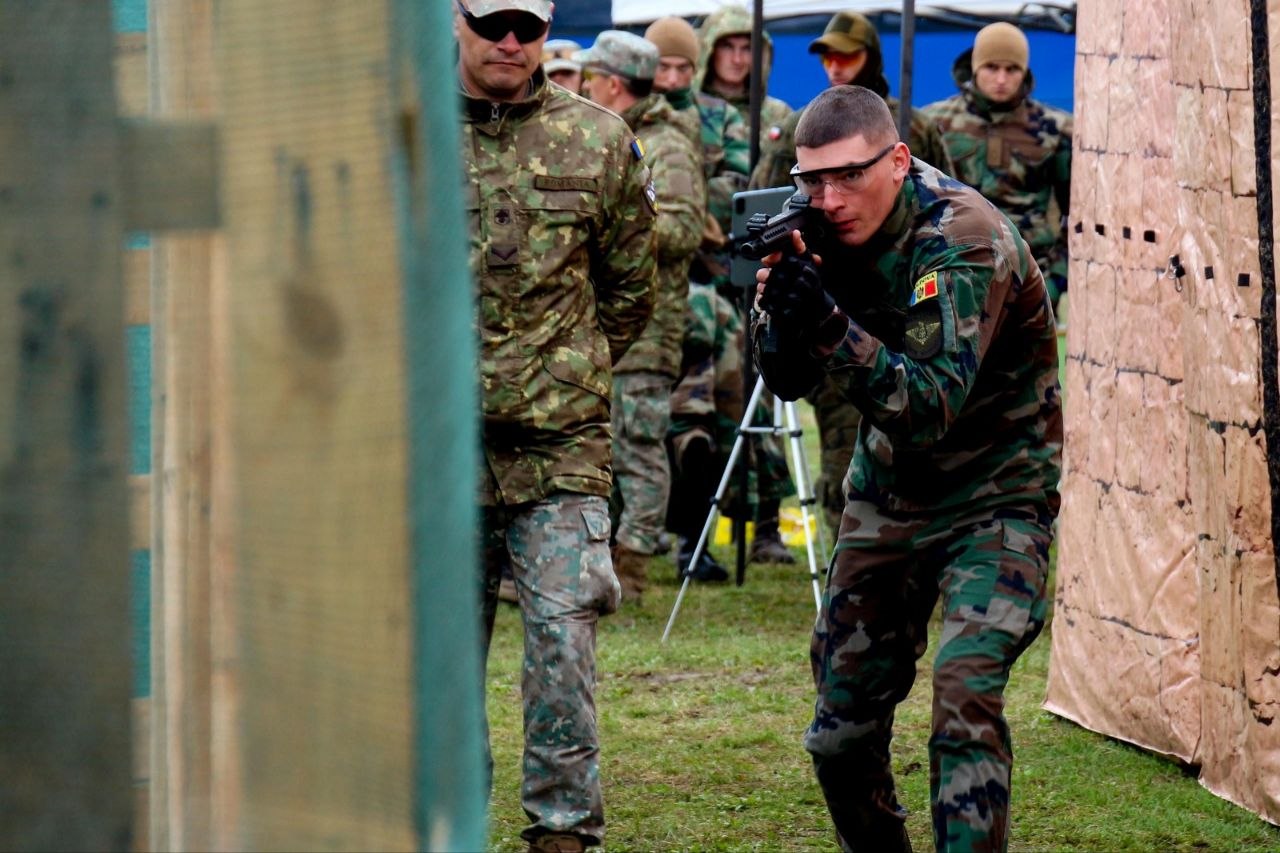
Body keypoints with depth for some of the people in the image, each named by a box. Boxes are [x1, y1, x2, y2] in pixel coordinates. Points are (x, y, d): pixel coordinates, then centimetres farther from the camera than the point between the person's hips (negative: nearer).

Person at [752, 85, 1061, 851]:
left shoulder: (965, 240, -25)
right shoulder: (831, 232, -5)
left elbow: (930, 407, -32)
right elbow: (787, 381, -4)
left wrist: (831, 326, -43)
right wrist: (779, 300, -24)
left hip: (993, 500, -6)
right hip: (889, 494, 6)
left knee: (966, 696, -24)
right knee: (842, 730, 7)